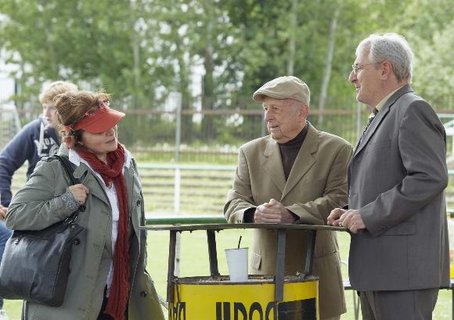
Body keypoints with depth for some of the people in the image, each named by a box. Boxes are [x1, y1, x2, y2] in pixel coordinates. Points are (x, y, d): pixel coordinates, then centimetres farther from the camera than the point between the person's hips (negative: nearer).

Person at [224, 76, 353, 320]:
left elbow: (338, 201, -11)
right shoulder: (251, 153, 12)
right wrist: (253, 214, -20)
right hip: (265, 271, 3)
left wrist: (291, 214, -25)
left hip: (317, 271, -3)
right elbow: (233, 204, 4)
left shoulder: (336, 150, 1)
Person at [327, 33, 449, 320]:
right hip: (378, 268, 10)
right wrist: (353, 211, 8)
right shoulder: (386, 115, 23)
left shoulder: (413, 110, -9)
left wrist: (367, 216, -18)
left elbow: (430, 178, -20)